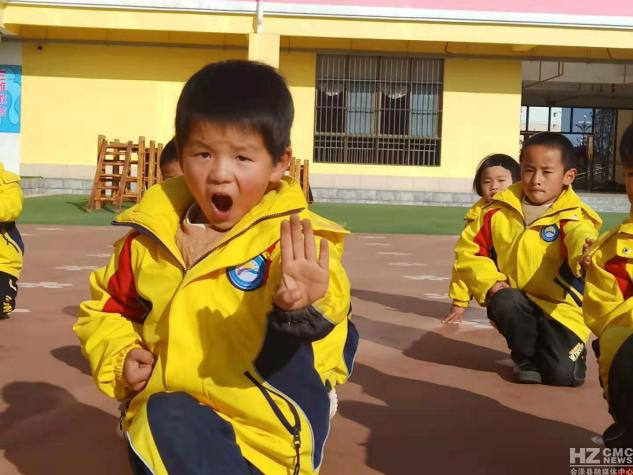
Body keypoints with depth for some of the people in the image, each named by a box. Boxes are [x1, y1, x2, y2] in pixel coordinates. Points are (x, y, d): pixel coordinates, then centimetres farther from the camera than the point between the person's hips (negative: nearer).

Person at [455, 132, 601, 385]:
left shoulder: (572, 217, -13)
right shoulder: (499, 210, -3)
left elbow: (580, 234, -37)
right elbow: (469, 250, 4)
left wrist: (587, 248, -62)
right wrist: (492, 283, -12)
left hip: (559, 308, -2)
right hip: (513, 302, 2)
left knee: (563, 374, -19)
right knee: (507, 302, -34)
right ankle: (525, 356, -1)